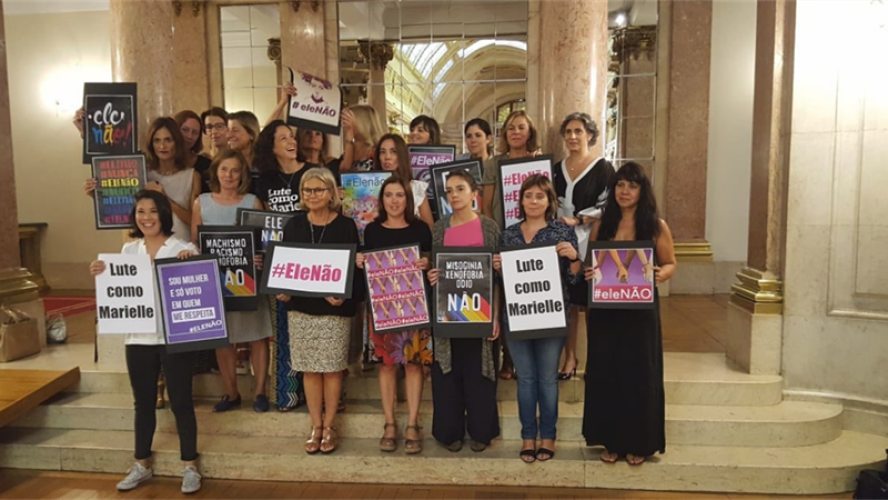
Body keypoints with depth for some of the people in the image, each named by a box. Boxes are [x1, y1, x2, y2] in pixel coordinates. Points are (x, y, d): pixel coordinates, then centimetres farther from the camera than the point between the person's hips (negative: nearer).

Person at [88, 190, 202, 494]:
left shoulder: (184, 249, -6)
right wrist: (101, 276, -3)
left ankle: (190, 466, 15)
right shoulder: (128, 250, 9)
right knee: (143, 403, 15)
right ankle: (142, 464, 30)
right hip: (138, 339, 5)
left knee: (180, 402, 3)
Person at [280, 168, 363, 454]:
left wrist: (345, 296, -19)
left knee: (332, 368, 4)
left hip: (335, 308, -3)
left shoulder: (346, 226, -2)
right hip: (301, 307, 3)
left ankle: (329, 426, 18)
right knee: (309, 369, 8)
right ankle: (316, 426, 20)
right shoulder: (293, 225, 7)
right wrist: (281, 291, -7)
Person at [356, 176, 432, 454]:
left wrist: (426, 264, -16)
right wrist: (360, 263, -8)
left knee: (413, 362, 1)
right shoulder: (372, 229, 7)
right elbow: (367, 268, 12)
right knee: (387, 362, 5)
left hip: (414, 304, -1)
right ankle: (389, 424, 17)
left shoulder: (420, 228, 2)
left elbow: (431, 264, 5)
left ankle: (412, 425, 12)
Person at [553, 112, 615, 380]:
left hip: (590, 244, -4)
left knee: (590, 302, 1)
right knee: (567, 301, 7)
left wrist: (576, 221, -16)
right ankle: (569, 358, 17)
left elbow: (607, 208, -9)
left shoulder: (603, 168, -2)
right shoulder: (556, 169, 12)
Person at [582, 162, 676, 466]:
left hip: (641, 311, -2)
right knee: (606, 373, 8)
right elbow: (590, 265, 10)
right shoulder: (601, 226, 4)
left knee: (639, 375, 5)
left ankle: (638, 443, 21)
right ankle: (611, 440, 22)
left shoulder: (656, 227, -2)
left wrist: (661, 274, -19)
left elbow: (670, 265, 3)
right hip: (605, 311, 2)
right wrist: (588, 274, -12)